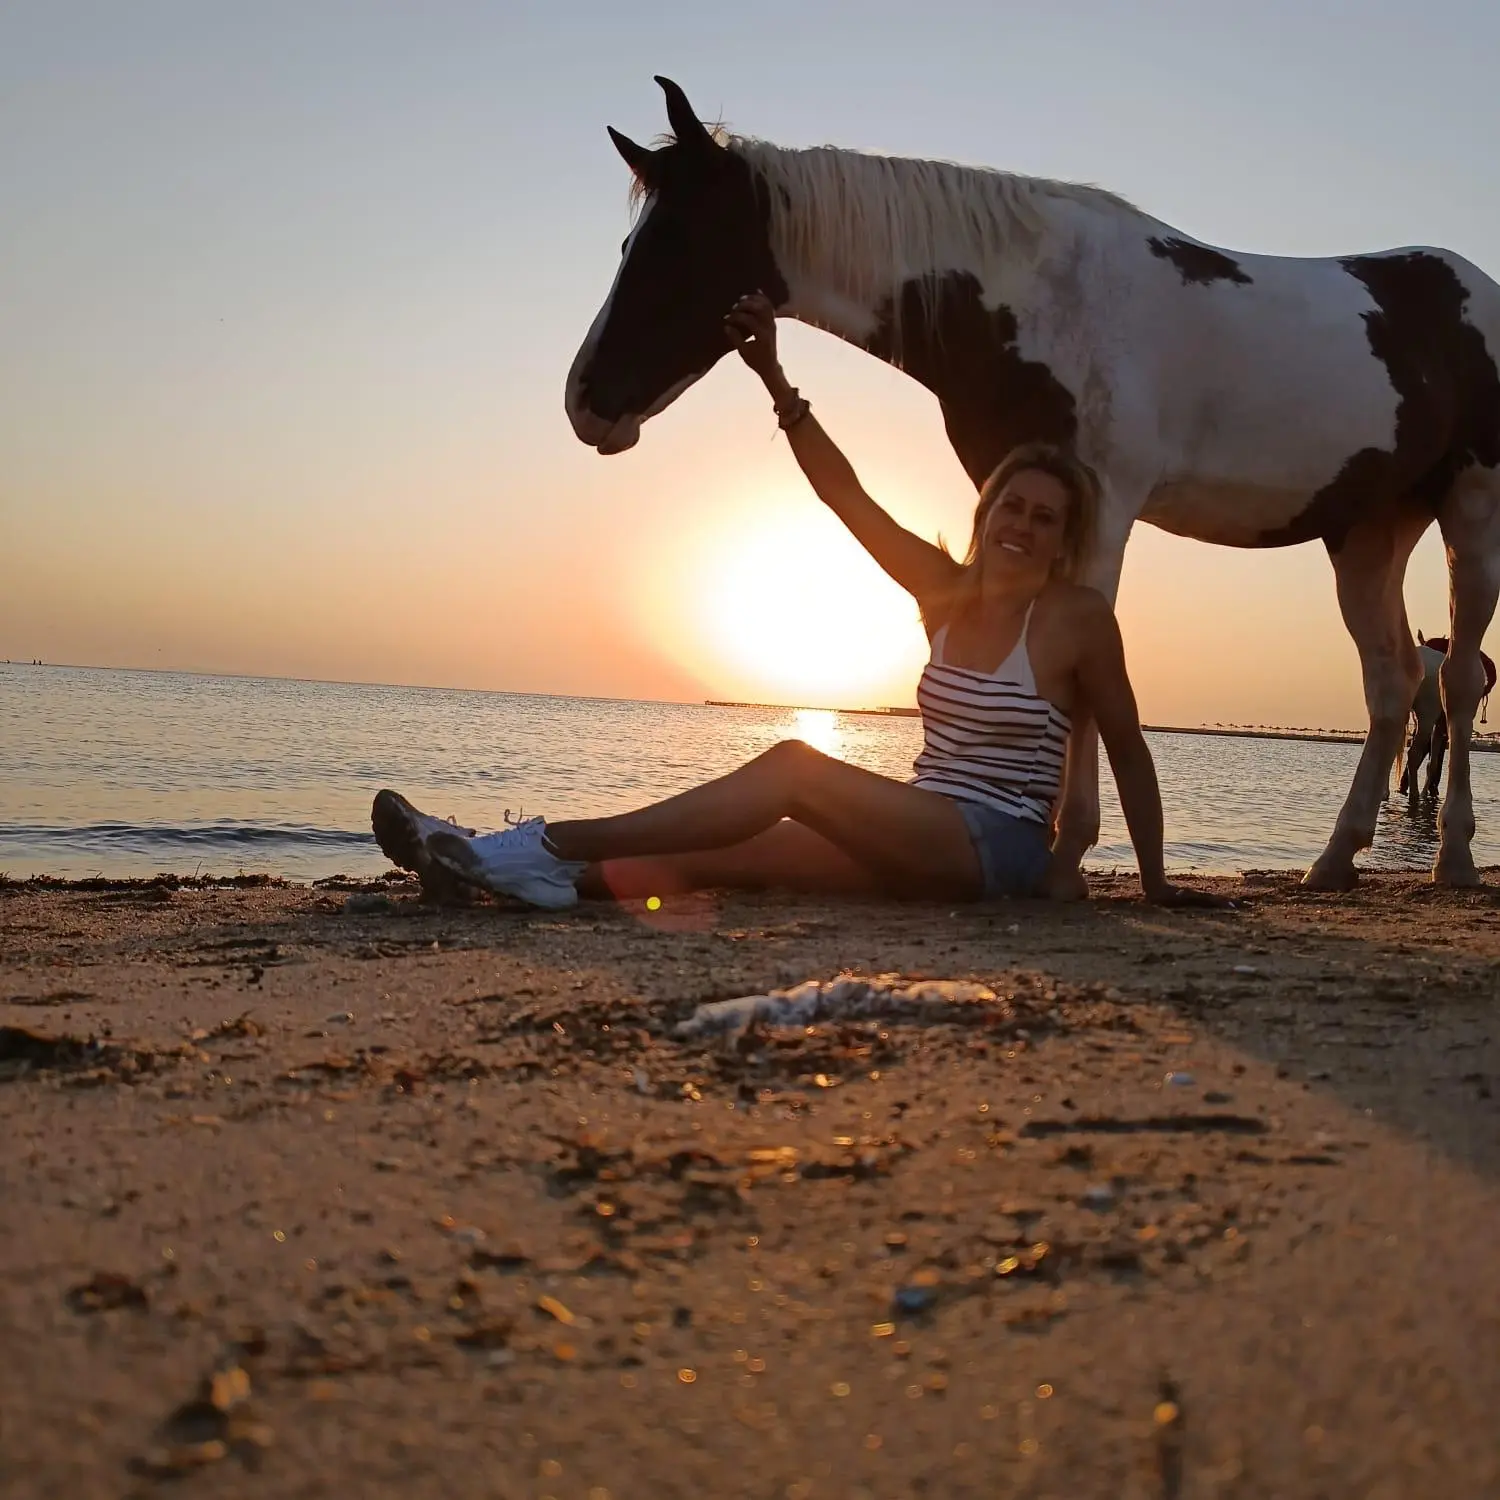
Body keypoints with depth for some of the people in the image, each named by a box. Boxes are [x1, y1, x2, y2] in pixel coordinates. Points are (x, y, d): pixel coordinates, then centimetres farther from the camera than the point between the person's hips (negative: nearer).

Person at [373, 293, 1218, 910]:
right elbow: (846, 497, 0)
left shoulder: (1079, 617, -4)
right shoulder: (944, 588, 9)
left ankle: (546, 847, -30)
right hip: (922, 849, 6)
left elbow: (1127, 748, 3)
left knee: (793, 767, -24)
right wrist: (776, 380, -11)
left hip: (998, 850, -6)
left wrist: (1155, 880, 4)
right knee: (716, 857, -11)